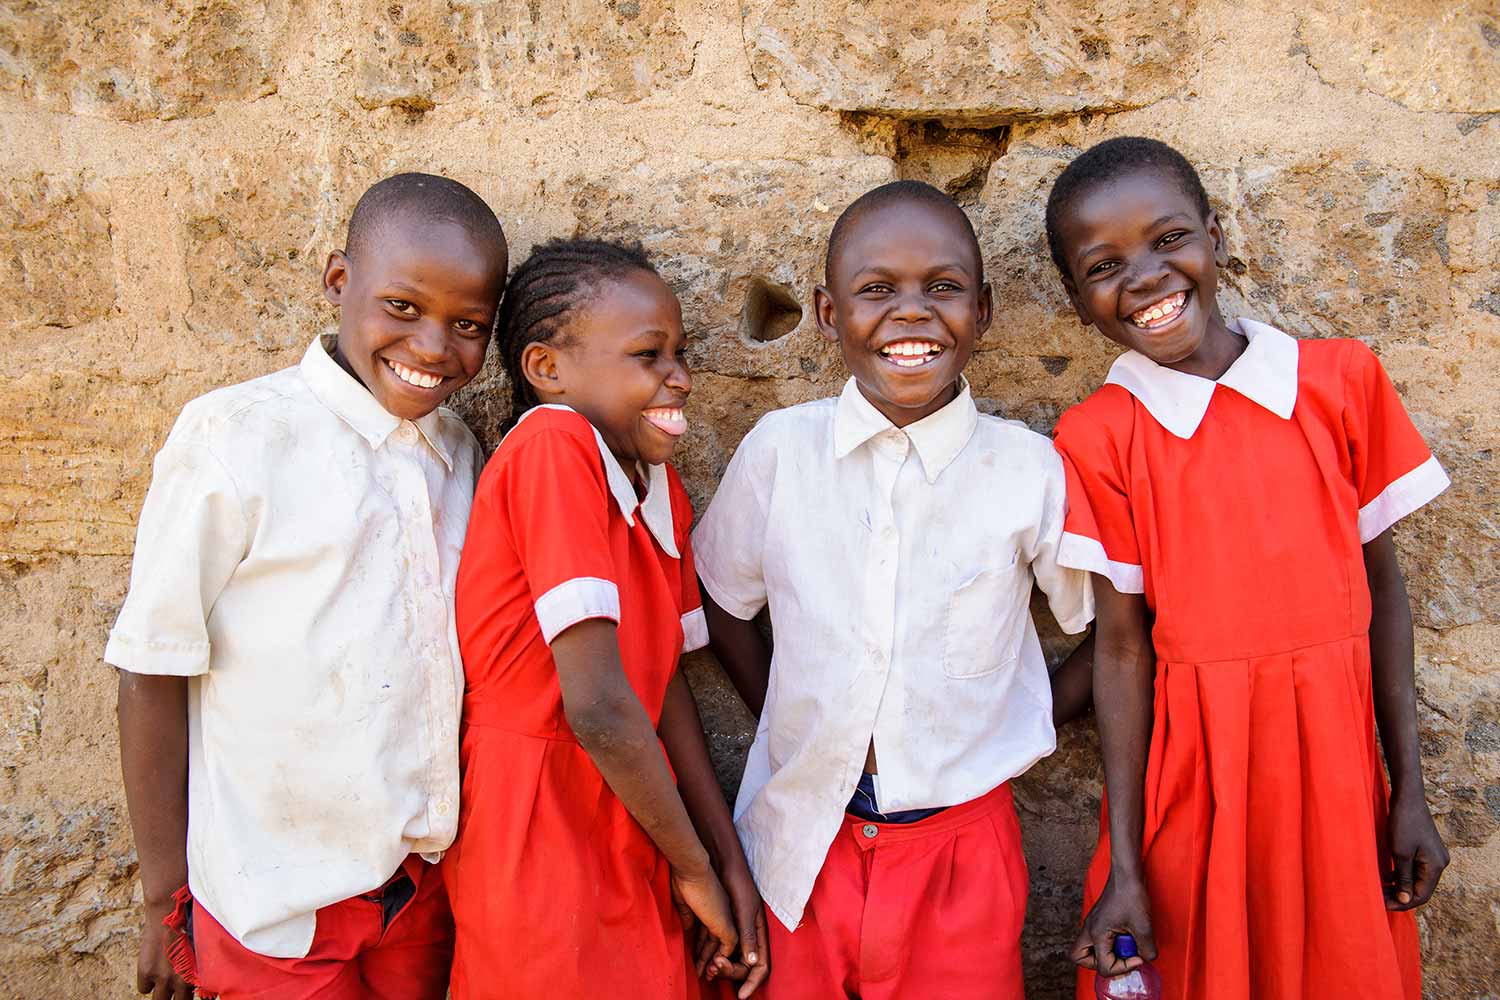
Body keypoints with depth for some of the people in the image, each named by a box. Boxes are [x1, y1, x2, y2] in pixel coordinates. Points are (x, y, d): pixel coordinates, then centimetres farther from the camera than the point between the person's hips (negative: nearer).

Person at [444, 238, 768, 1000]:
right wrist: (695, 867, -12)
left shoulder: (661, 488, 4)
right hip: (542, 855, -7)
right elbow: (599, 706, -25)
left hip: (632, 853, 7)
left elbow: (664, 685, 5)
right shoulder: (554, 445, -21)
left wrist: (729, 866, 0)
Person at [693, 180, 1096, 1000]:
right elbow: (721, 603, 8)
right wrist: (789, 726, 4)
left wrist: (1029, 727, -1)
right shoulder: (779, 450, -6)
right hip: (803, 847, 1)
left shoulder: (1029, 469, -9)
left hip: (960, 853, -1)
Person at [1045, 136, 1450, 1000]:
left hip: (1335, 771, 2)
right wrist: (1124, 866, -8)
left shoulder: (1342, 379, -2)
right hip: (1188, 777, -2)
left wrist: (1410, 793, 3)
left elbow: (1383, 589, 2)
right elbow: (1123, 646, -8)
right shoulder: (1099, 437, -8)